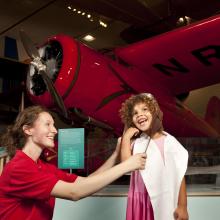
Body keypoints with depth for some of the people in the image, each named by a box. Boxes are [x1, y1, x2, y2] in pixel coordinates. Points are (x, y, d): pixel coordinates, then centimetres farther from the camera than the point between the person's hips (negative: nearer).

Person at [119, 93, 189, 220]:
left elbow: (179, 175, -7)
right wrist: (126, 137, -9)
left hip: (161, 201, -3)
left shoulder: (168, 141, -9)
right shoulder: (135, 142, 3)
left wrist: (182, 206, -8)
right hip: (139, 201, 3)